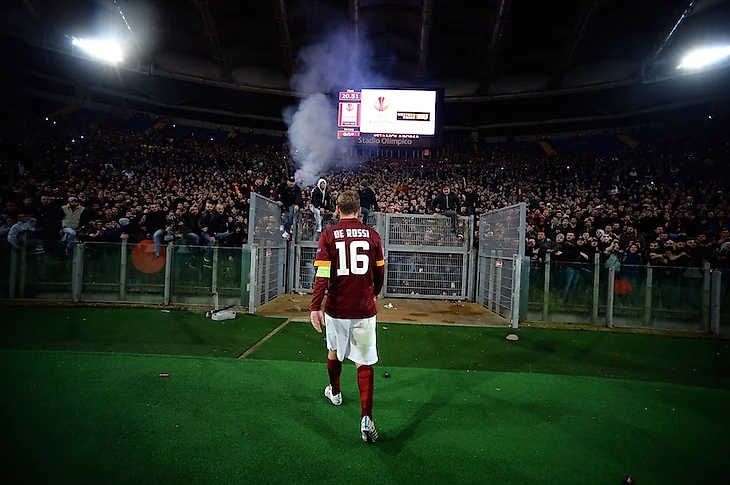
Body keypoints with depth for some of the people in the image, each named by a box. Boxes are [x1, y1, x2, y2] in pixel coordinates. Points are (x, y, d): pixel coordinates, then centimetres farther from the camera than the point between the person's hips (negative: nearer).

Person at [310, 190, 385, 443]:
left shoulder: (328, 235, -5)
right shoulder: (372, 235, -1)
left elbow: (322, 274, -14)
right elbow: (380, 273, 6)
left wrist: (315, 307, -14)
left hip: (337, 308, 0)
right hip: (364, 308, 0)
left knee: (334, 352, 24)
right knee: (364, 363, 7)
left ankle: (335, 392, 47)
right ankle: (366, 418, 1)